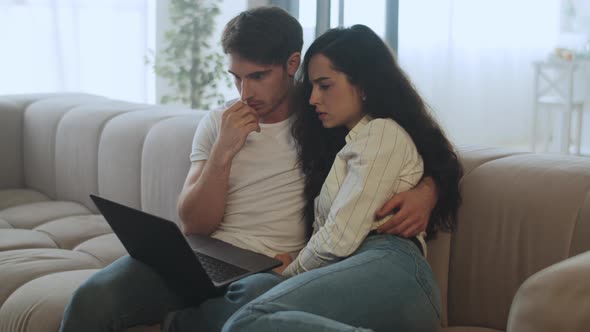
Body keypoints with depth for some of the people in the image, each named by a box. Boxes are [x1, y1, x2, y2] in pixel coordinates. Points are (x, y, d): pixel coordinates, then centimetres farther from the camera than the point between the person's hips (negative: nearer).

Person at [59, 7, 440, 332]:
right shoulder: (216, 125, 13)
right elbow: (194, 225, 6)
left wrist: (425, 192, -16)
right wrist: (223, 151, -8)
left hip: (271, 271, -1)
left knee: (260, 296, -40)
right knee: (93, 297, -28)